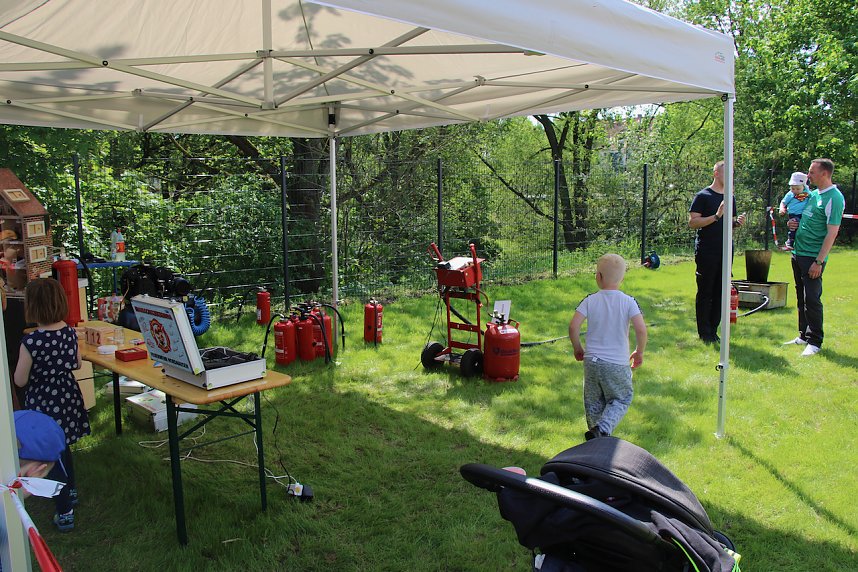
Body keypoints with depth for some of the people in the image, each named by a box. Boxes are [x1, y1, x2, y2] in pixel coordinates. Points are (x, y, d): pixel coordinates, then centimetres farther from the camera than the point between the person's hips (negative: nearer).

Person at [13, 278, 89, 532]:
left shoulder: (31, 342, -25)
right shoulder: (70, 333, -8)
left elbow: (20, 380, -15)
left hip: (43, 402, -5)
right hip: (68, 396, 6)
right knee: (63, 446, 26)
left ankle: (64, 513, 17)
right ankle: (70, 491, 46)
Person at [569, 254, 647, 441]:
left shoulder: (590, 301, -4)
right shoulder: (628, 302, -6)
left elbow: (573, 326, -12)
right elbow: (641, 329, -16)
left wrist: (578, 348, 5)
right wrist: (639, 352, 1)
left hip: (592, 361, 2)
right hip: (618, 364, -2)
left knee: (593, 401, 18)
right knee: (621, 400, 13)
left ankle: (595, 432, 27)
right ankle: (603, 428, -9)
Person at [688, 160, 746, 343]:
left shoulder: (730, 197, 16)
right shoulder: (703, 196, -5)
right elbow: (692, 222, -13)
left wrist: (737, 222, 2)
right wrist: (716, 216, -21)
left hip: (725, 251, 7)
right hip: (706, 251, -7)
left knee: (720, 293, 8)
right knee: (705, 292, -1)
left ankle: (713, 330, 17)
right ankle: (704, 332, 7)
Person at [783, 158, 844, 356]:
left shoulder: (834, 198, -11)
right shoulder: (812, 194, 14)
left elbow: (832, 233, -15)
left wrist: (819, 261, -19)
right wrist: (792, 223, 4)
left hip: (813, 257, -8)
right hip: (798, 252, 8)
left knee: (812, 299, -6)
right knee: (801, 298, 14)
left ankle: (815, 342, 3)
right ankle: (804, 336, 24)